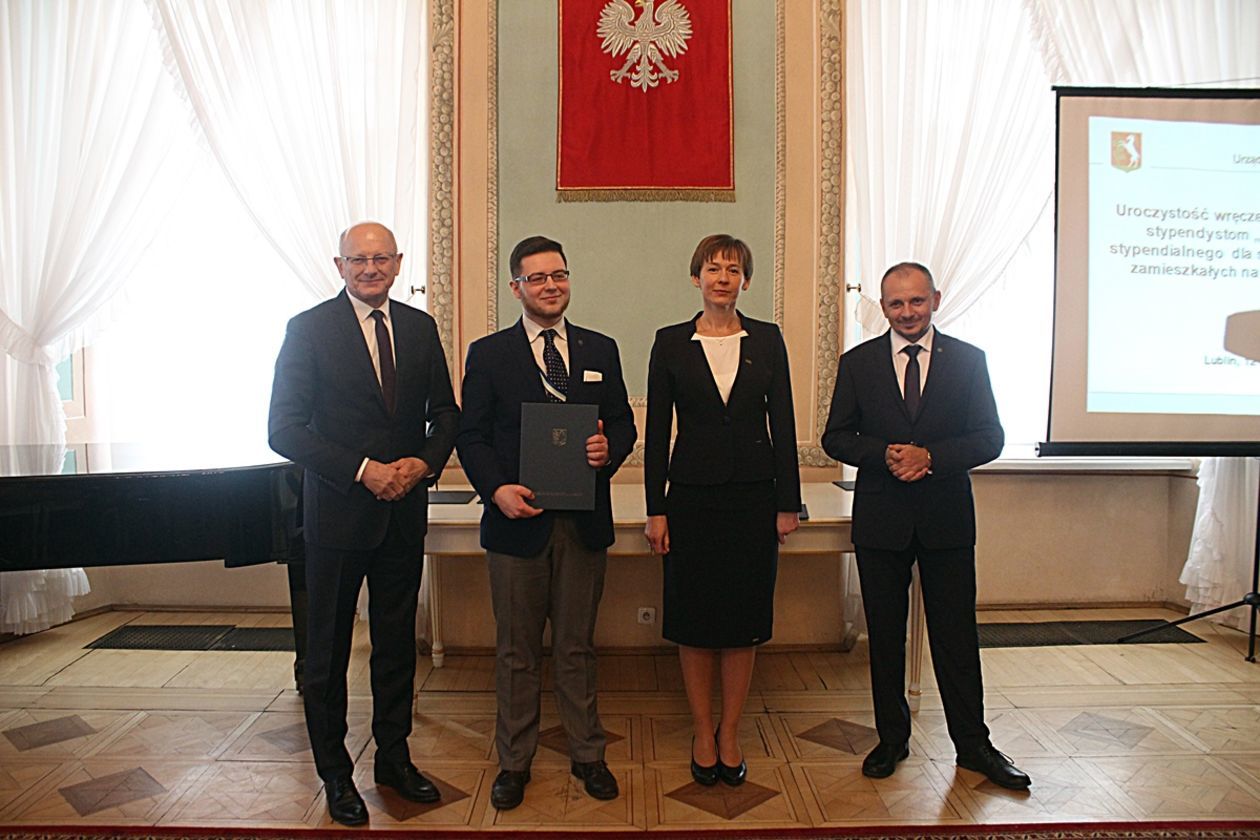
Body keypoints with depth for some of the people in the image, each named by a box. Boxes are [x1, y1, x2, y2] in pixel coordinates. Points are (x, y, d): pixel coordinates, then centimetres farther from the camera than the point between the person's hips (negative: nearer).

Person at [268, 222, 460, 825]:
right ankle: (334, 772, 27)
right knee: (328, 648, 10)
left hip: (404, 509, 4)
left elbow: (445, 412, 9)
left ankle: (393, 757, 31)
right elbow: (284, 428, -10)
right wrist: (362, 470, -18)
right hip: (338, 511, -3)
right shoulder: (309, 329, -6)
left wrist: (424, 463, -10)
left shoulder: (420, 327, 6)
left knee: (397, 641, 14)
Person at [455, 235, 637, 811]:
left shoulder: (601, 350, 9)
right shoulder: (488, 353, 2)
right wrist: (496, 489, -16)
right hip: (517, 520, -1)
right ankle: (514, 762, 27)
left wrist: (609, 449, -13)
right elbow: (472, 435, 0)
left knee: (577, 646, 13)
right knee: (516, 650, 10)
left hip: (584, 523, 2)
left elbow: (623, 423, 10)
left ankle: (587, 755, 29)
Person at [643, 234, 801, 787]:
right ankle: (702, 735, 23)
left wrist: (787, 503, 0)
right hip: (692, 496, -1)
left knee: (743, 619, 7)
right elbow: (657, 430, 1)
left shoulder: (767, 340, 4)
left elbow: (783, 424, 4)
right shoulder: (671, 342, 2)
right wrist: (656, 509, -3)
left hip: (753, 495, 1)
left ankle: (729, 736, 23)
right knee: (694, 620, 6)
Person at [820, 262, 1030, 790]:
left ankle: (972, 742, 23)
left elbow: (990, 438, -1)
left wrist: (930, 457, -17)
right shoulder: (858, 363, 3)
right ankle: (892, 738, 25)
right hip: (881, 518, 1)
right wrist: (885, 454, -16)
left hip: (947, 518, 0)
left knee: (956, 634, 7)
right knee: (885, 636, 10)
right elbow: (835, 438, 2)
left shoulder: (968, 359, 2)